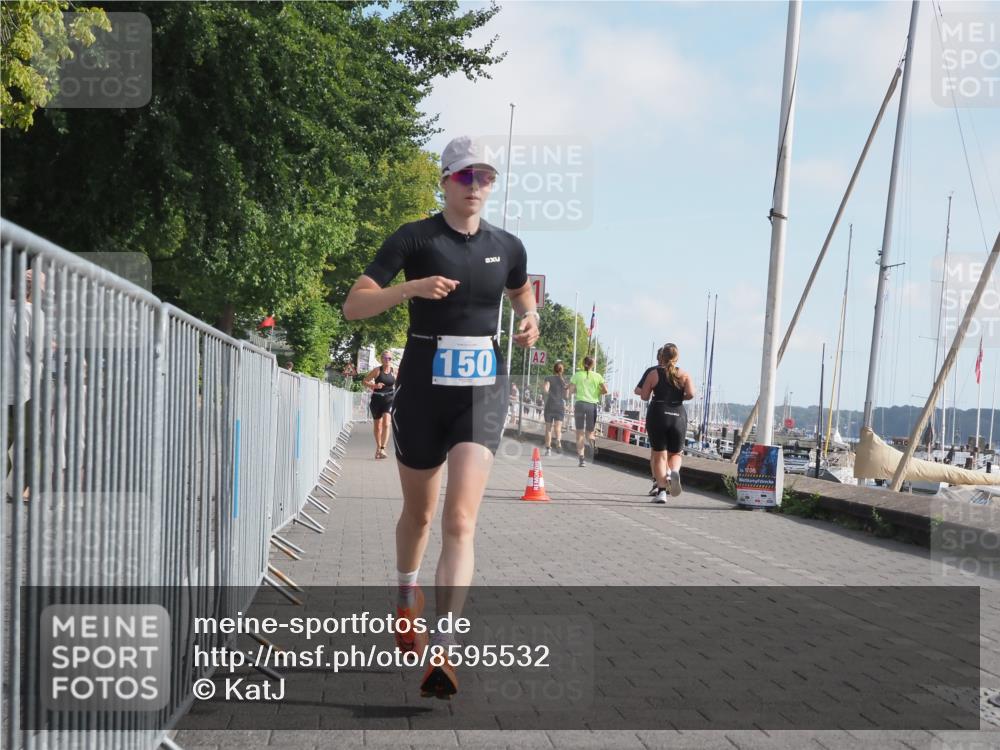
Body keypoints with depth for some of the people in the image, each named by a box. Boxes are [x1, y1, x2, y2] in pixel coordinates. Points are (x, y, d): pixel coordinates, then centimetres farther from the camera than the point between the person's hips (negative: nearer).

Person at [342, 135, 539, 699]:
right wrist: (410, 288, -24)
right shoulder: (415, 239, -4)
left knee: (461, 520, -14)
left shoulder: (507, 246, 7)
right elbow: (354, 305, -8)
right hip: (424, 386, -1)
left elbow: (522, 292, 29)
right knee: (419, 512, 15)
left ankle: (442, 653, -19)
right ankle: (407, 599, 46)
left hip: (484, 389, 1)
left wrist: (531, 317, 7)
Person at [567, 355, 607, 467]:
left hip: (580, 403, -1)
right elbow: (605, 390, -4)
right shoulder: (597, 376, 5)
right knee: (589, 432, 12)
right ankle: (592, 443, -23)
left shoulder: (577, 375, 4)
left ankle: (581, 458, -7)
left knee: (580, 433, 4)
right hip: (593, 404, 1)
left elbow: (570, 391, -1)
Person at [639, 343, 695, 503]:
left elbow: (644, 396, -1)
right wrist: (680, 397, 10)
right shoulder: (684, 374, 3)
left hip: (657, 416, -1)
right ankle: (674, 472, -18)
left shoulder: (654, 374, 0)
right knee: (675, 453, 15)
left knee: (659, 455, 6)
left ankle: (661, 491, -3)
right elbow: (691, 394, -10)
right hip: (678, 416, 1)